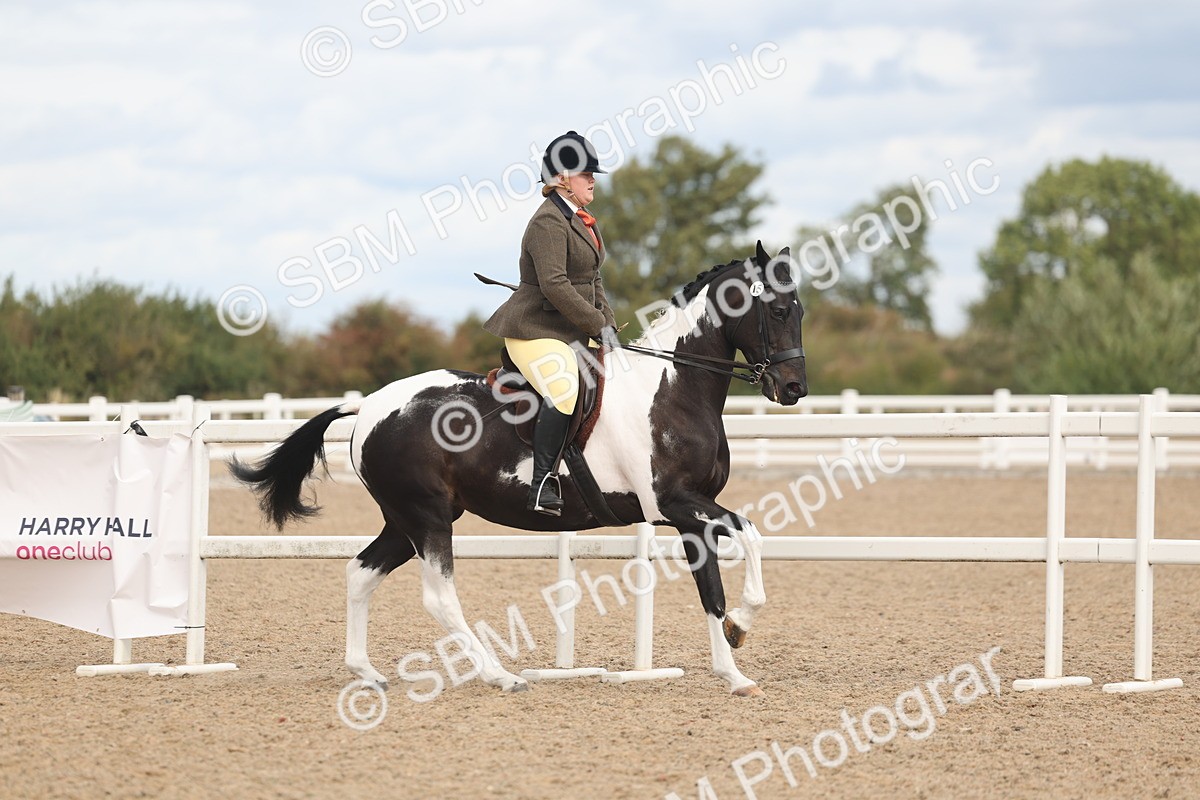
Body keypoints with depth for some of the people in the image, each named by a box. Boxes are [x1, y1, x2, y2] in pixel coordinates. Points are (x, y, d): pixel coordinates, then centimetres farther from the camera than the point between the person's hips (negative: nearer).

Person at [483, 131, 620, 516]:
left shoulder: (583, 221, 17)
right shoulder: (549, 221, -16)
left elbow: (593, 281, 21)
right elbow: (554, 286, -24)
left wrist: (608, 325, 7)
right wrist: (597, 325, -20)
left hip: (570, 334, 11)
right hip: (536, 331, -11)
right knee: (565, 392, -31)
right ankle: (543, 485, -32)